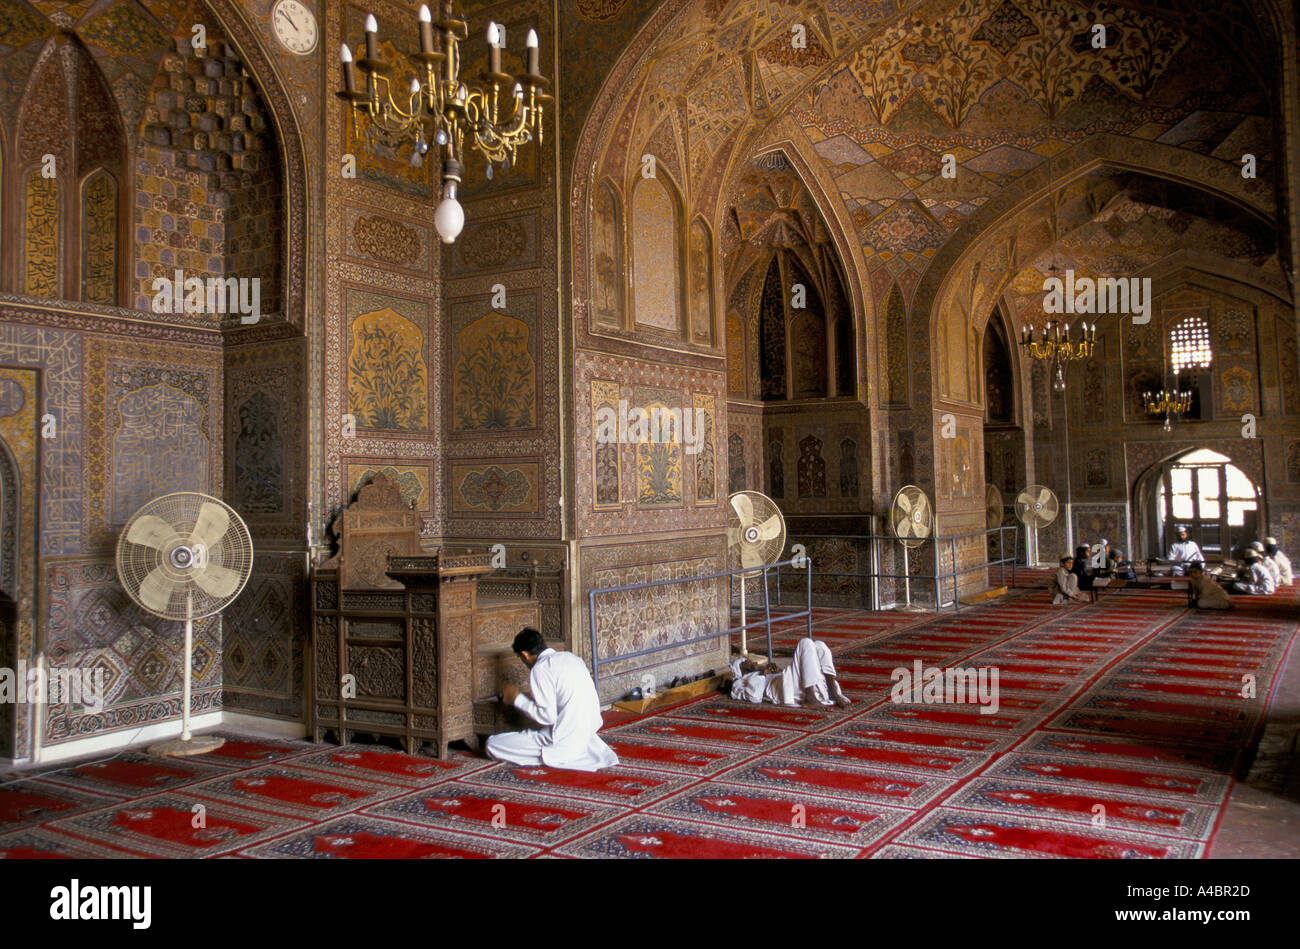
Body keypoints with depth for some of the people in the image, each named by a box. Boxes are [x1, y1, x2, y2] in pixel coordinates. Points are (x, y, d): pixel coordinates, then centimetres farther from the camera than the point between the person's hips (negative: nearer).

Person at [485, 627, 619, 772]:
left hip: (565, 740, -9)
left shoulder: (539, 669, -14)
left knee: (492, 745, -7)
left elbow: (548, 717, -18)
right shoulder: (570, 657, 10)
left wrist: (517, 698, -6)